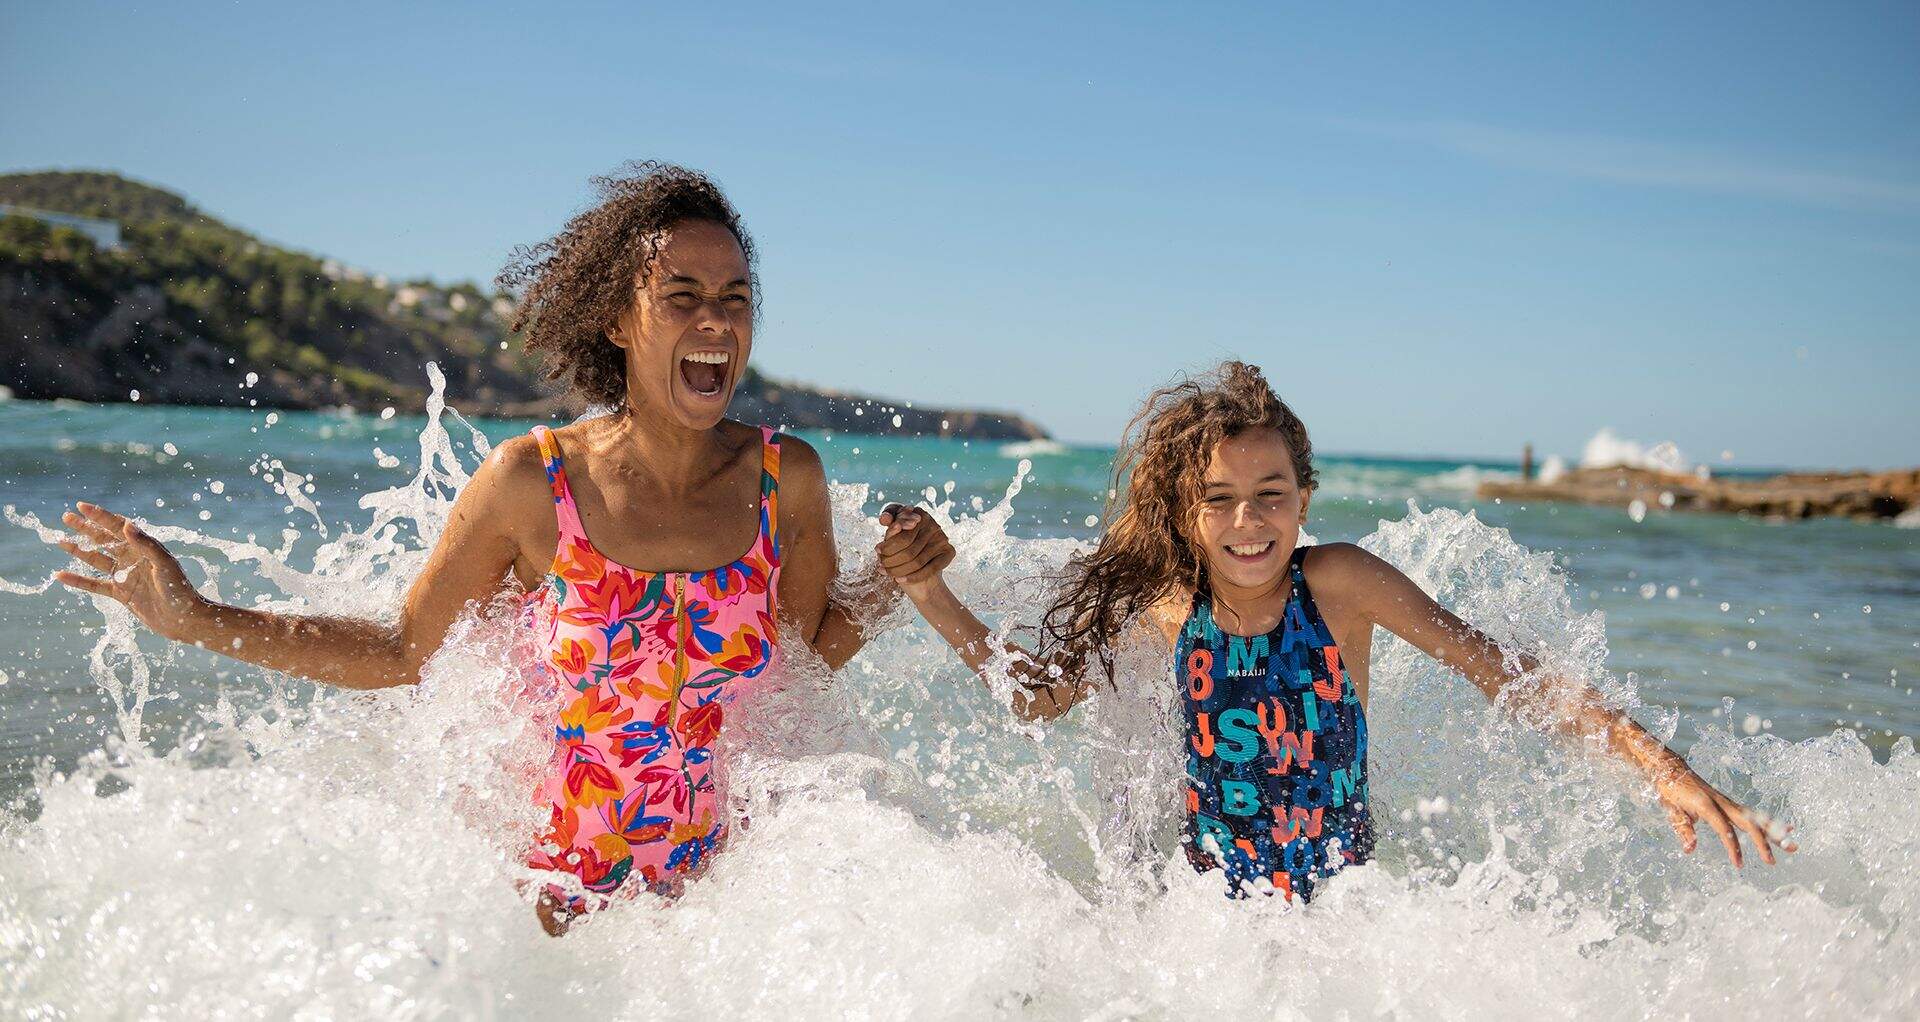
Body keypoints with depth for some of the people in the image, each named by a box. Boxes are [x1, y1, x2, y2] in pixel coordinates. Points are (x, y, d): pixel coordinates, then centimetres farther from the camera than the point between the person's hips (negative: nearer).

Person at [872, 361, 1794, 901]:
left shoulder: (1338, 582, -12)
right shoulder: (1162, 610, -6)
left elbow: (1502, 670, -12)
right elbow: (1031, 694, 8)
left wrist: (1661, 768, -20)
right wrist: (927, 591, -2)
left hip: (1348, 905, -1)